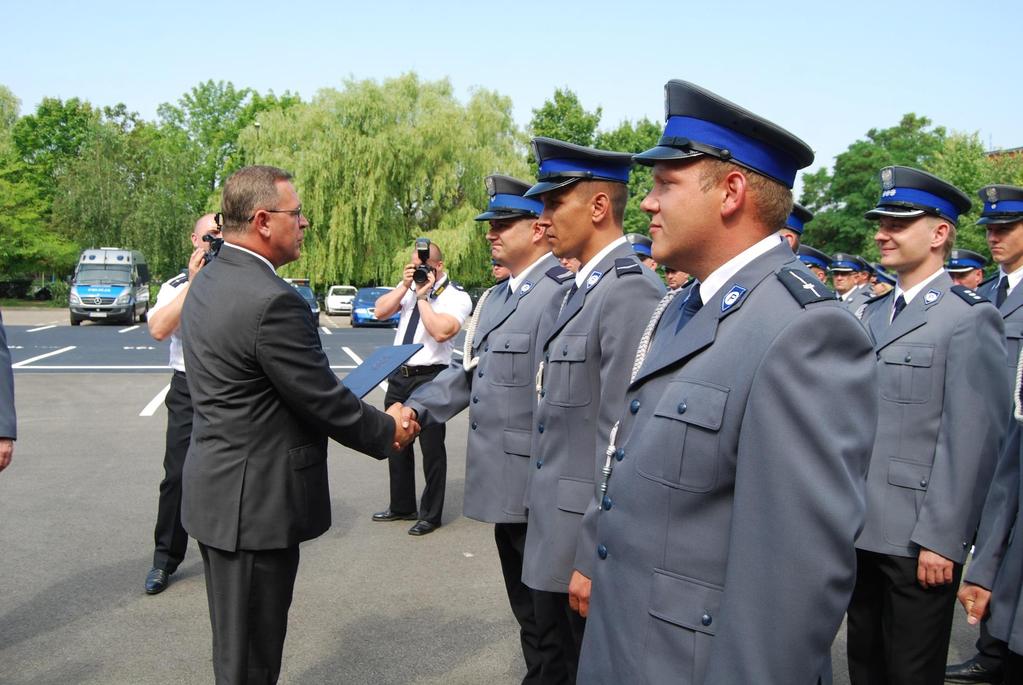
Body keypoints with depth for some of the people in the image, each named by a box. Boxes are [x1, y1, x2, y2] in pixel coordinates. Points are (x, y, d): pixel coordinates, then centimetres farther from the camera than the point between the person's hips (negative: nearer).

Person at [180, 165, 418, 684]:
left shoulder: (208, 281, 6)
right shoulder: (272, 300, -24)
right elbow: (323, 401, -19)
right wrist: (388, 431, -2)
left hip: (217, 491, 10)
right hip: (256, 503, -10)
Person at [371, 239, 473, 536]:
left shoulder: (456, 297, -11)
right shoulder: (408, 286, 7)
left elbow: (440, 332, -26)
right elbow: (381, 311, -1)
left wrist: (422, 297, -19)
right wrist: (405, 285, -9)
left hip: (429, 378, -7)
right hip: (399, 375, 7)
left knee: (431, 447, 2)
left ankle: (431, 514, 16)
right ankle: (402, 506, 33)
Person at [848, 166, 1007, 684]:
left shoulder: (970, 318, -11)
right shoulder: (872, 314, 12)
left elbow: (972, 441, -16)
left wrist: (941, 540, -17)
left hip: (919, 540, -6)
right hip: (861, 530, 6)